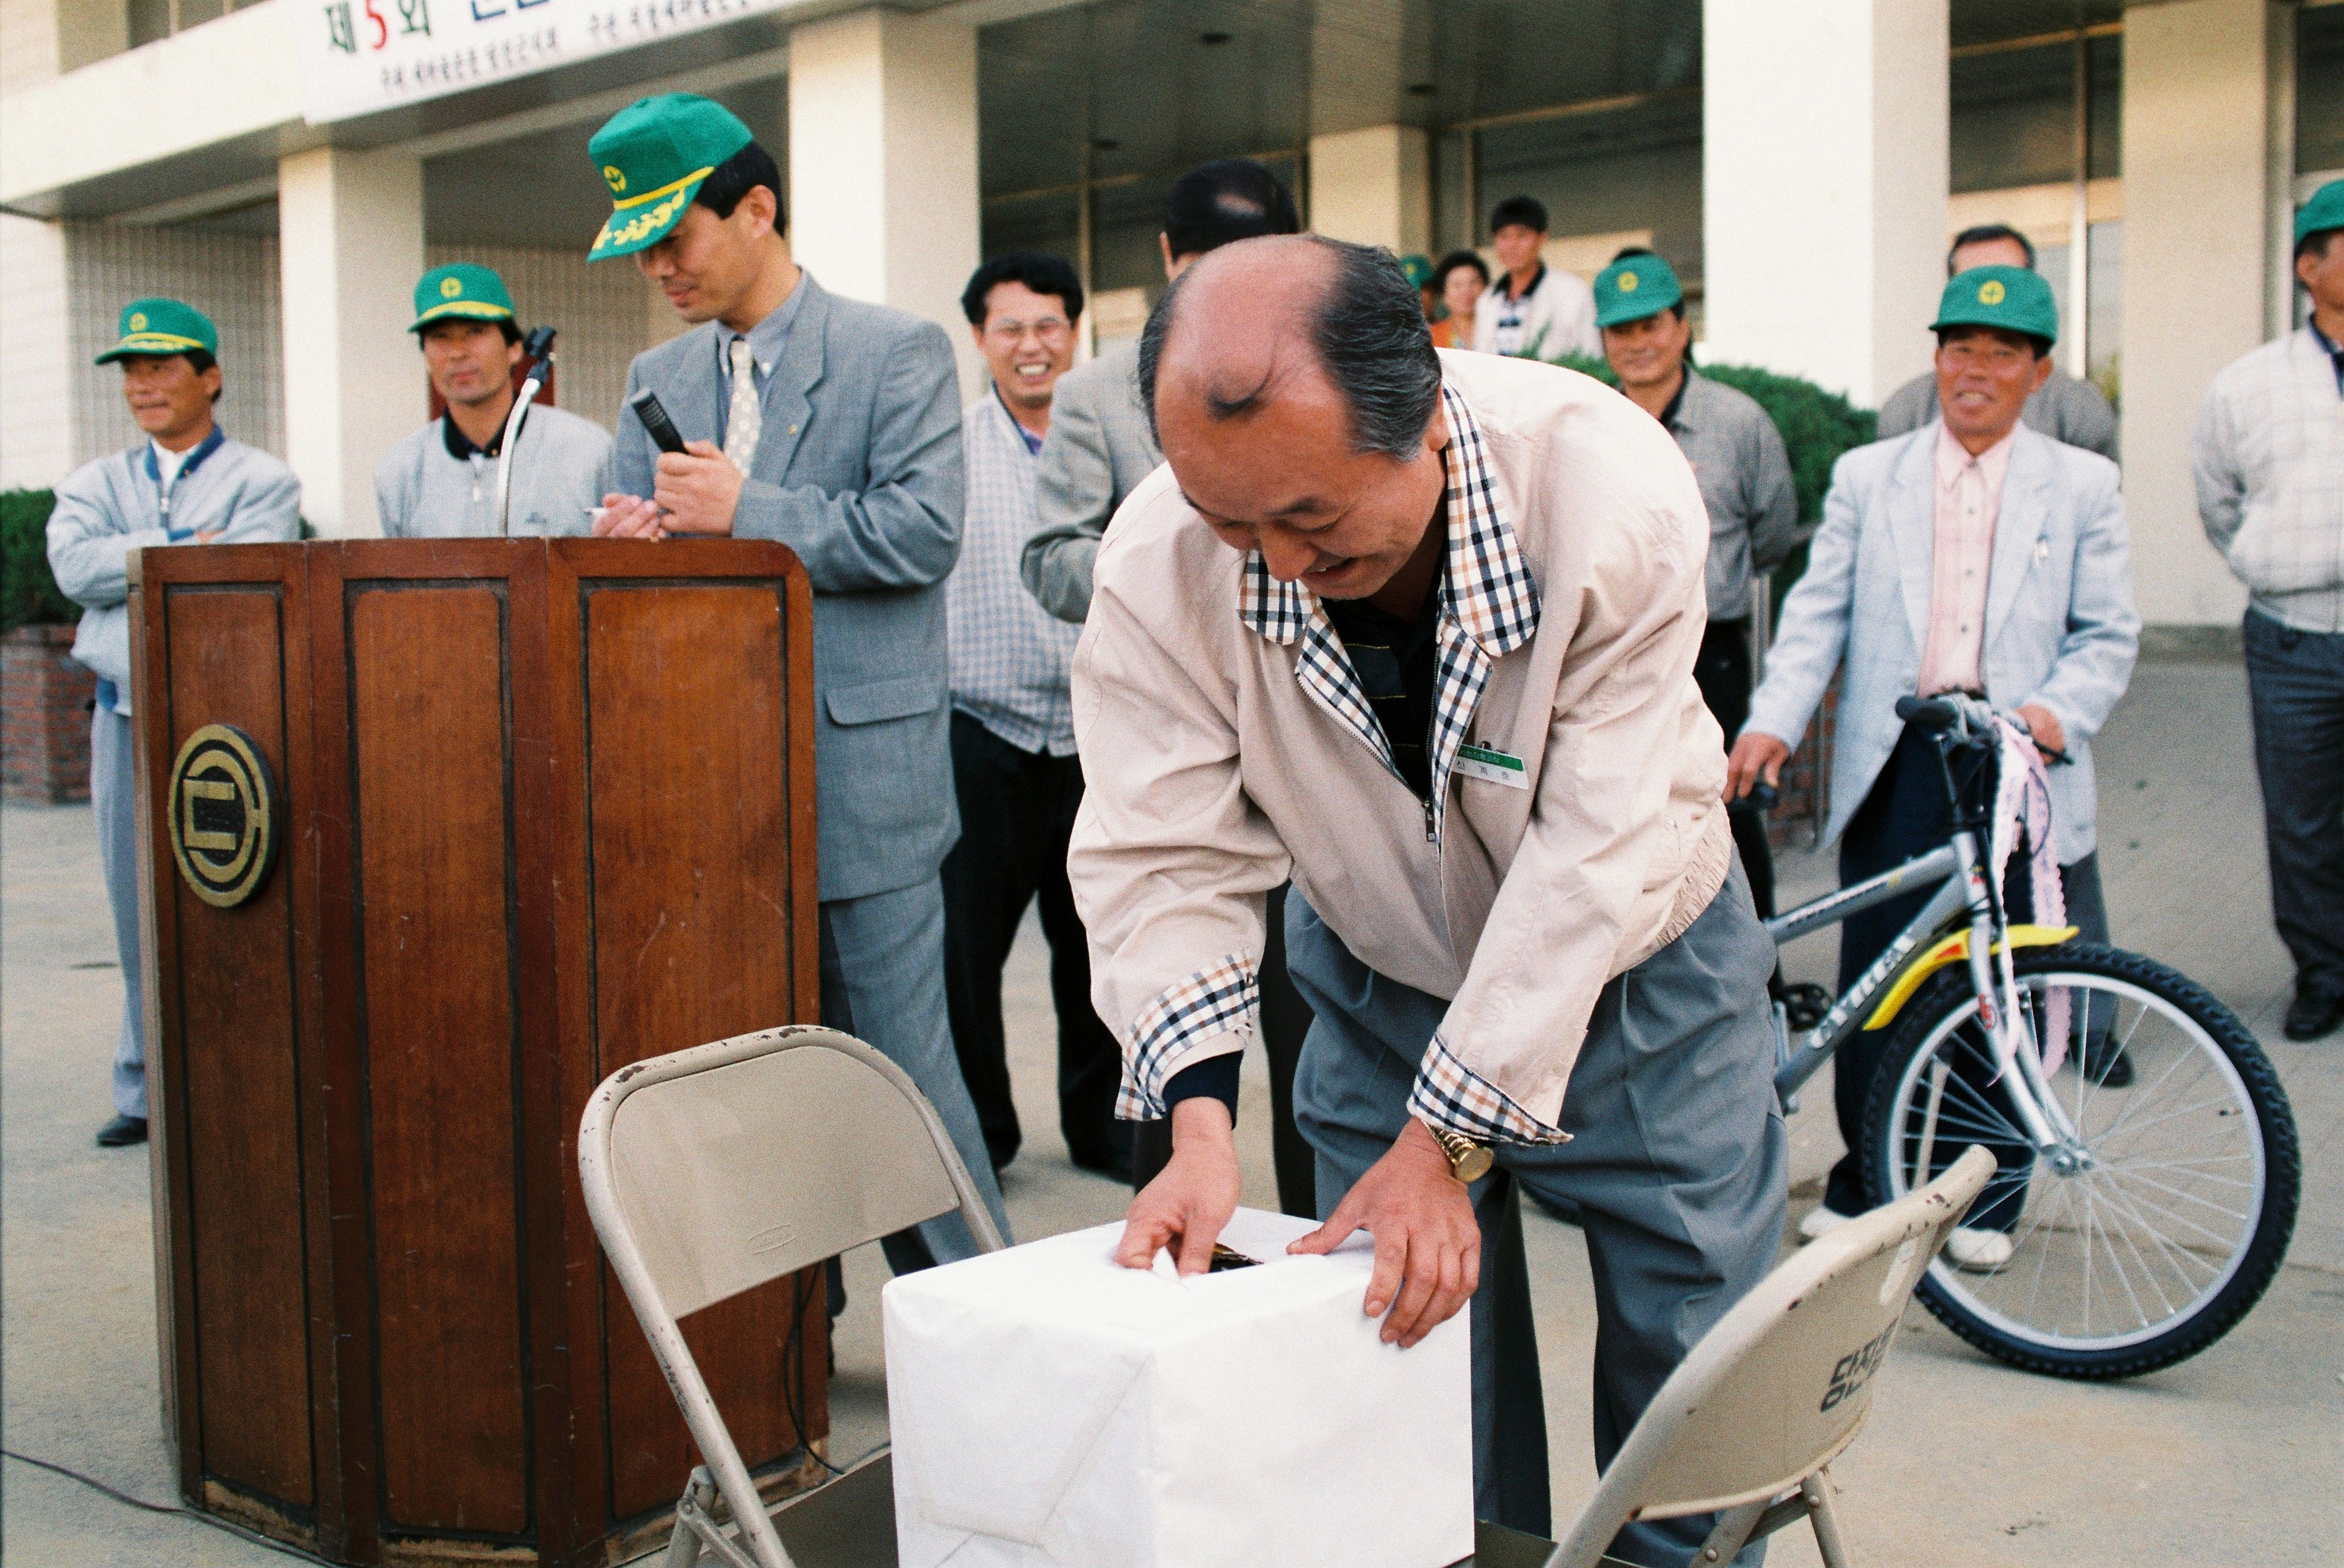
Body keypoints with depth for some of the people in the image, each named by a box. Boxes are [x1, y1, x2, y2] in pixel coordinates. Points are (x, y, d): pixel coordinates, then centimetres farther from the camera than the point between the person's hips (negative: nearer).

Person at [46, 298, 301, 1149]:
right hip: (125, 720, 4)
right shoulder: (96, 484, 17)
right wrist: (184, 546, -7)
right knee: (139, 914, 7)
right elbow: (72, 565, -3)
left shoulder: (263, 481, 3)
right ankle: (147, 1090, 16)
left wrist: (128, 568, -7)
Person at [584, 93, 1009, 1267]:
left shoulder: (898, 351, -3)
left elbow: (923, 530, -14)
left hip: (859, 774, -6)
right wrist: (631, 542, -8)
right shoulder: (657, 378, 16)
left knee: (897, 1056, -1)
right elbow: (634, 534, 16)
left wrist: (745, 511, -15)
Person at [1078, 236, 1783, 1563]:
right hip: (1385, 980, 2)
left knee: (1697, 1380, 4)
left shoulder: (1613, 492, -32)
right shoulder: (1164, 560, -24)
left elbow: (1595, 857, -30)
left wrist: (1445, 1143, -29)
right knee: (1415, 1349, 5)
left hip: (1632, 972, -1)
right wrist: (1200, 1116, -32)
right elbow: (1164, 854, -19)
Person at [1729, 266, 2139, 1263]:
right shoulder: (1867, 477, 11)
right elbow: (1819, 612, 6)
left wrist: (2057, 709, -13)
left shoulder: (2081, 486, 9)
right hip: (1895, 758, 0)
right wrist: (1773, 722, -8)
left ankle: (1987, 1195, 21)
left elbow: (2108, 634, 6)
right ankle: (1861, 1182, 17)